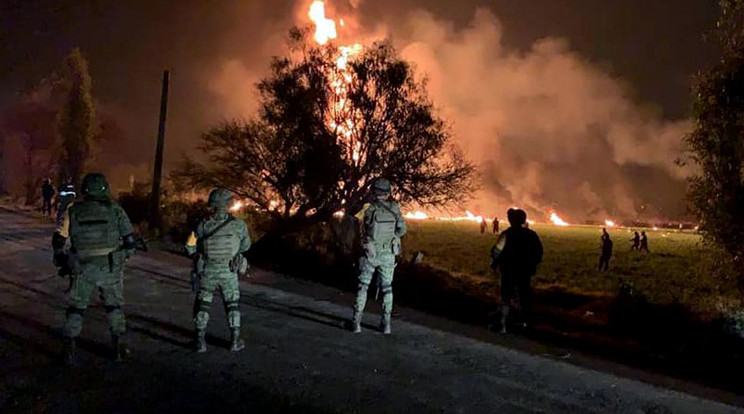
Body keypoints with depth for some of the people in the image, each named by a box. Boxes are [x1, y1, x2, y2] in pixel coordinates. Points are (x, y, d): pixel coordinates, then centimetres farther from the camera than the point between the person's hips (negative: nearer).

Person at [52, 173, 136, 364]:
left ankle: (70, 349, 13)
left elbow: (58, 241, 1)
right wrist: (123, 255, 15)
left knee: (76, 307, 16)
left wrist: (62, 261, 18)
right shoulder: (115, 210, -2)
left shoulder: (73, 211, 0)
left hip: (82, 269, 0)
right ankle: (118, 347, 17)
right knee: (114, 306, 17)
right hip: (109, 268, 0)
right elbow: (130, 240, -4)